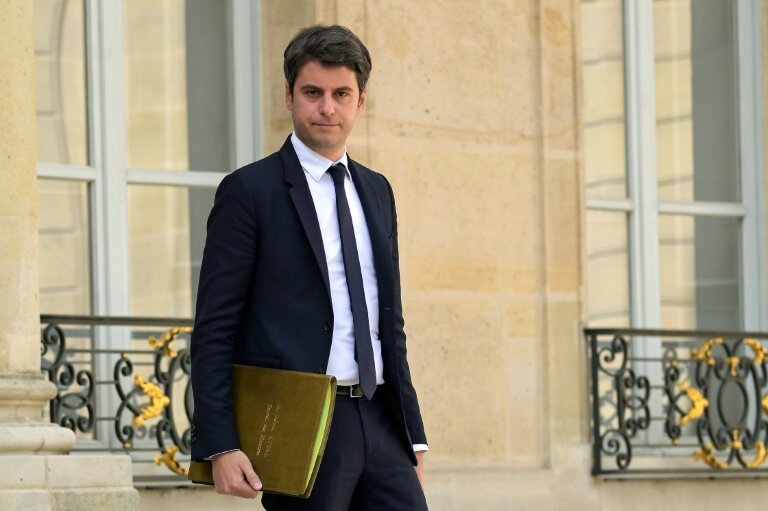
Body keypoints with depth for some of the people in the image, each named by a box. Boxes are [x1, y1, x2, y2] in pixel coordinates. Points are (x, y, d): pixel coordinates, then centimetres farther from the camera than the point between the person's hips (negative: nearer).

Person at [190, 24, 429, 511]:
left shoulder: (377, 191, 17)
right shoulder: (249, 191, -3)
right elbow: (214, 330, -7)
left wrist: (413, 432, 17)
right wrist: (220, 447, -15)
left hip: (378, 418, 6)